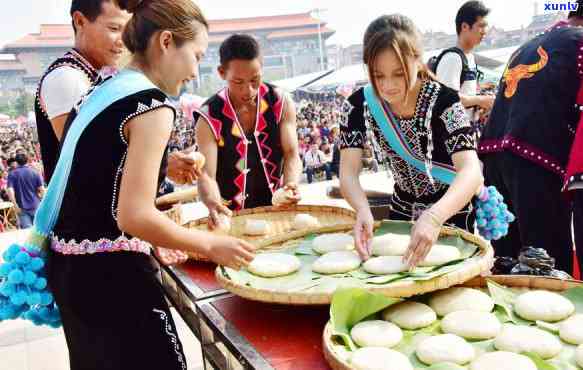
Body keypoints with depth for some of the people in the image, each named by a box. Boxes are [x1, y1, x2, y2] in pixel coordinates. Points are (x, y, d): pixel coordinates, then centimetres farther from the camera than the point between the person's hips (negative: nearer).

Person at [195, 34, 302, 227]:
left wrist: (291, 183, -27)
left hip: (278, 209, 2)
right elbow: (206, 175, -15)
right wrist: (213, 202, -37)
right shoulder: (209, 118, -10)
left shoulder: (281, 103, -4)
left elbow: (291, 154, -5)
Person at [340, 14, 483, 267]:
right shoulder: (358, 105, -19)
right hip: (403, 209, 3)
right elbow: (348, 172, -23)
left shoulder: (444, 101, -29)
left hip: (450, 211, -3)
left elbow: (471, 172, -39)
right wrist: (363, 210, -45)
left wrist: (434, 217, -58)